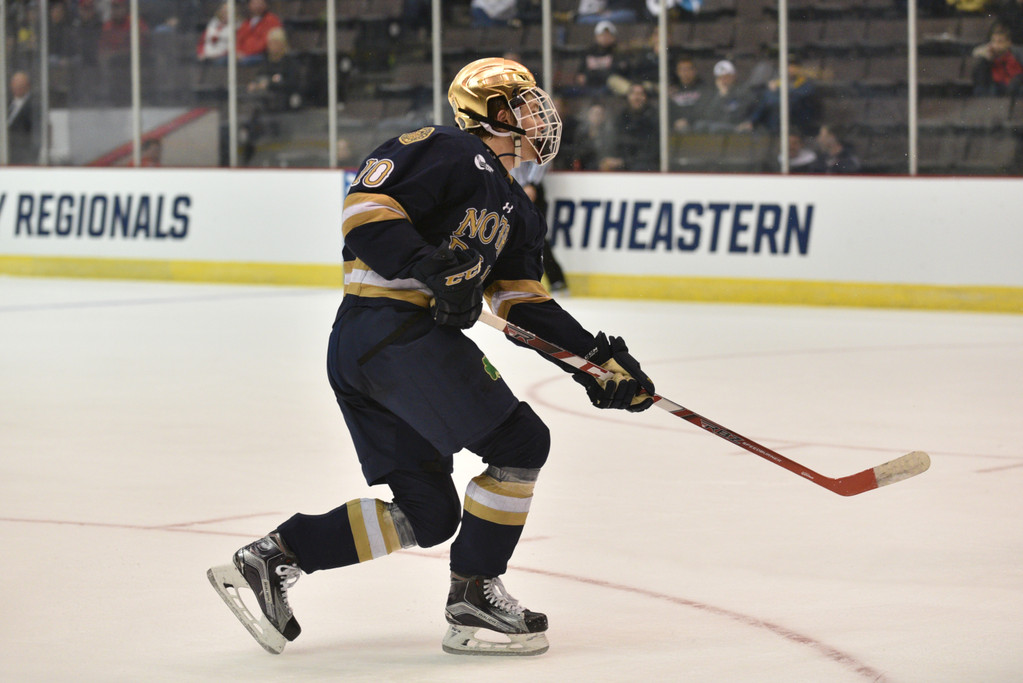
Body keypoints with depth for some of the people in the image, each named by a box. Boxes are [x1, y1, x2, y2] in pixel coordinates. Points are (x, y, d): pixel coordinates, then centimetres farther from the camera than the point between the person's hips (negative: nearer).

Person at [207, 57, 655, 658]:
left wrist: (597, 355, 10)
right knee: (520, 443, -8)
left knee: (429, 513, 9)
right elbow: (366, 204, -16)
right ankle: (473, 596, -3)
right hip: (394, 328, -10)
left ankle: (270, 558, 8)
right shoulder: (451, 151, -5)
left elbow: (525, 303, 20)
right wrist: (433, 268, -26)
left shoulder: (515, 212, 24)